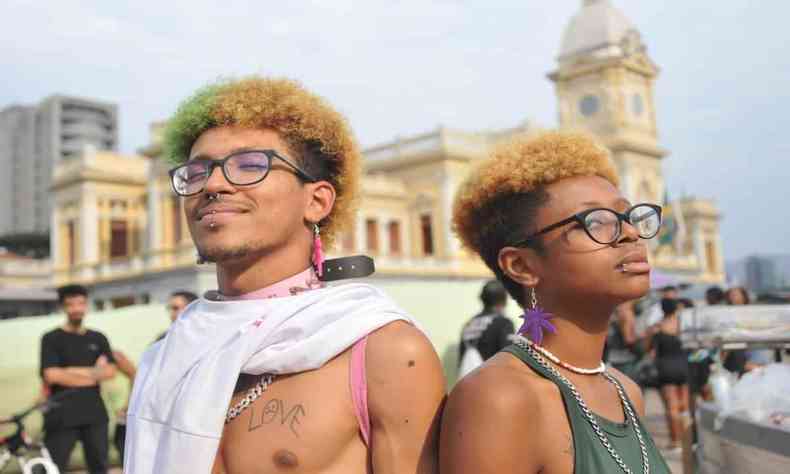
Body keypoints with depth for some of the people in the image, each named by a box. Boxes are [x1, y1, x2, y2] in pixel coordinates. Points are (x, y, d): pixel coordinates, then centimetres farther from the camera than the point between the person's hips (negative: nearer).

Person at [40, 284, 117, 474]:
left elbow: (110, 371, 0)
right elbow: (52, 375, -13)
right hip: (62, 416, -4)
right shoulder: (51, 339, 0)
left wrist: (73, 371, -10)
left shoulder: (98, 339, 12)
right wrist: (93, 374, -6)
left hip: (94, 414, 4)